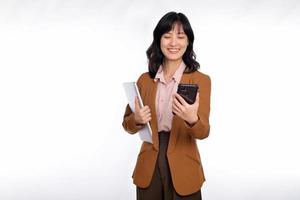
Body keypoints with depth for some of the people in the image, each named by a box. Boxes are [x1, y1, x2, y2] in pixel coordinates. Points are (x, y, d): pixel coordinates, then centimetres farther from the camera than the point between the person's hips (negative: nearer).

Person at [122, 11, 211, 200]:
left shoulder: (201, 80, -6)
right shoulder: (145, 79, 3)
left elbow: (203, 132, -14)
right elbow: (128, 125, 8)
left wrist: (192, 119, -35)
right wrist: (137, 120, -14)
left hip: (183, 171, -2)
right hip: (148, 169, 3)